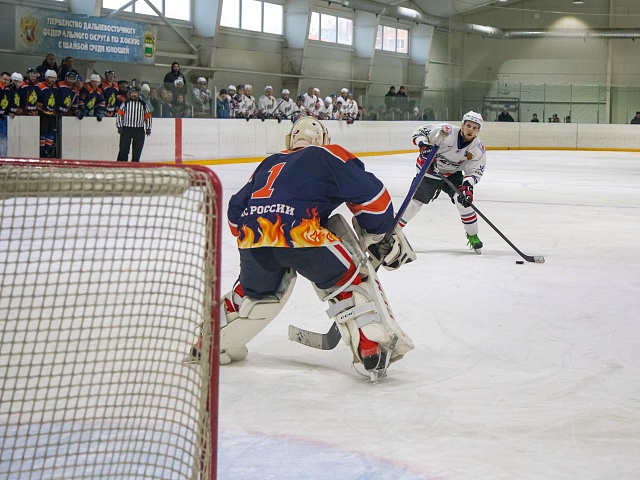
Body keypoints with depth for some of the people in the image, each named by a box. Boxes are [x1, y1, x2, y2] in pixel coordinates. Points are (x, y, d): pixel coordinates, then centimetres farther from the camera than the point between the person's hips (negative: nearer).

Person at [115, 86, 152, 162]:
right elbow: (119, 114, 3)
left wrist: (148, 128, 6)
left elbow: (148, 116, 12)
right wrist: (119, 127, -5)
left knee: (137, 150, 4)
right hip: (126, 129, -2)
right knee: (124, 149, -6)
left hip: (139, 130, 2)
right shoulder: (125, 103, 6)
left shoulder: (143, 104, 11)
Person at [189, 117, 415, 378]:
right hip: (299, 234, -5)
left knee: (256, 291, 31)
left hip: (252, 237, 5)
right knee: (351, 278, 12)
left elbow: (236, 209, 33)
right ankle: (373, 347, -2)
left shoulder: (270, 163, 32)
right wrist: (381, 235, 19)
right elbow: (370, 194, 7)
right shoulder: (330, 156, 18)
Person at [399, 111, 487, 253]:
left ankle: (472, 236, 1)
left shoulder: (478, 149, -16)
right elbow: (420, 131, -19)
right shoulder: (447, 132, -28)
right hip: (430, 171, -2)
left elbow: (475, 171, -11)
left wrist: (467, 185, -29)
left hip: (453, 174, 2)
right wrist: (424, 146, -36)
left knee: (464, 200, -16)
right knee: (416, 201, -2)